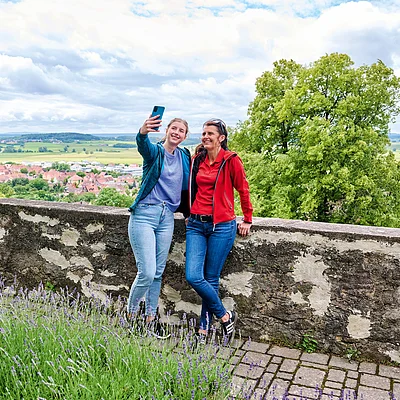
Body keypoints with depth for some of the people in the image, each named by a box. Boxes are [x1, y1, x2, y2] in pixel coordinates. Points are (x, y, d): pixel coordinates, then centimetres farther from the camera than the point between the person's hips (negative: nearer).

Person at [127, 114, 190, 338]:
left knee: (158, 272, 11)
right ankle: (132, 314, 16)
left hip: (167, 218, 5)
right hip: (145, 214, -5)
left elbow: (185, 186, 21)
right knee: (147, 272, -9)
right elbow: (143, 145, -29)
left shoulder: (185, 156, 11)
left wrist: (187, 212, 20)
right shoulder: (155, 151, -5)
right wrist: (143, 132, -51)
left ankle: (151, 317, 27)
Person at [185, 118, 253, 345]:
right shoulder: (197, 160, 9)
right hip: (196, 225, 5)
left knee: (211, 279, 2)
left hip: (222, 226, -5)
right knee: (193, 277, -4)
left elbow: (243, 190, 1)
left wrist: (248, 220, 6)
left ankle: (205, 329, 21)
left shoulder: (231, 160, -6)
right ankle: (225, 316, 16)